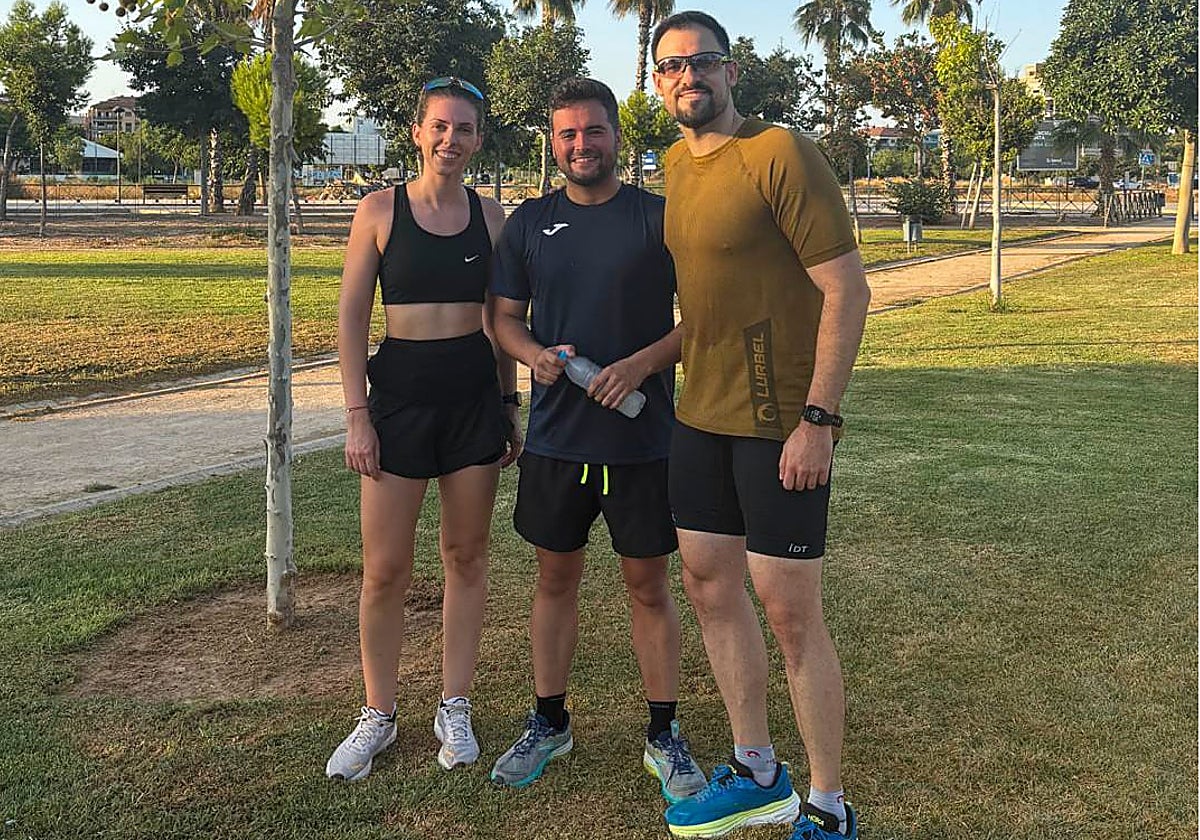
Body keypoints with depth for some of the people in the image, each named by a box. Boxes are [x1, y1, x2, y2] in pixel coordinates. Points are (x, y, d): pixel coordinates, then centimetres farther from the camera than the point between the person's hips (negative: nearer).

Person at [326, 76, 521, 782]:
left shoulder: (490, 216, 5)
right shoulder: (381, 210, -1)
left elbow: (499, 319, 12)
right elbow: (352, 318, -2)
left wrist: (510, 406, 10)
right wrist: (357, 416, -7)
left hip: (474, 392, 2)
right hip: (400, 389, -2)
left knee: (467, 555, 9)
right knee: (385, 569, 1)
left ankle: (455, 709, 24)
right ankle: (379, 716, 19)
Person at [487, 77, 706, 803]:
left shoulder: (662, 218, -3)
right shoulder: (530, 223, 7)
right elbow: (506, 316, 11)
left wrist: (641, 364, -18)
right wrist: (534, 354, -11)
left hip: (642, 438, -3)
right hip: (555, 436, 3)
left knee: (649, 585, 6)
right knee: (557, 578, 13)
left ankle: (664, 736, 21)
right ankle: (550, 723, 29)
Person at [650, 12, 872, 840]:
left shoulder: (780, 154, -13)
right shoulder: (675, 165, 11)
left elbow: (848, 290, -17)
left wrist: (818, 418, -21)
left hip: (781, 422, -8)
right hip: (702, 414, 8)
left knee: (789, 609, -2)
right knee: (710, 582, 14)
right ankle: (757, 773, 30)